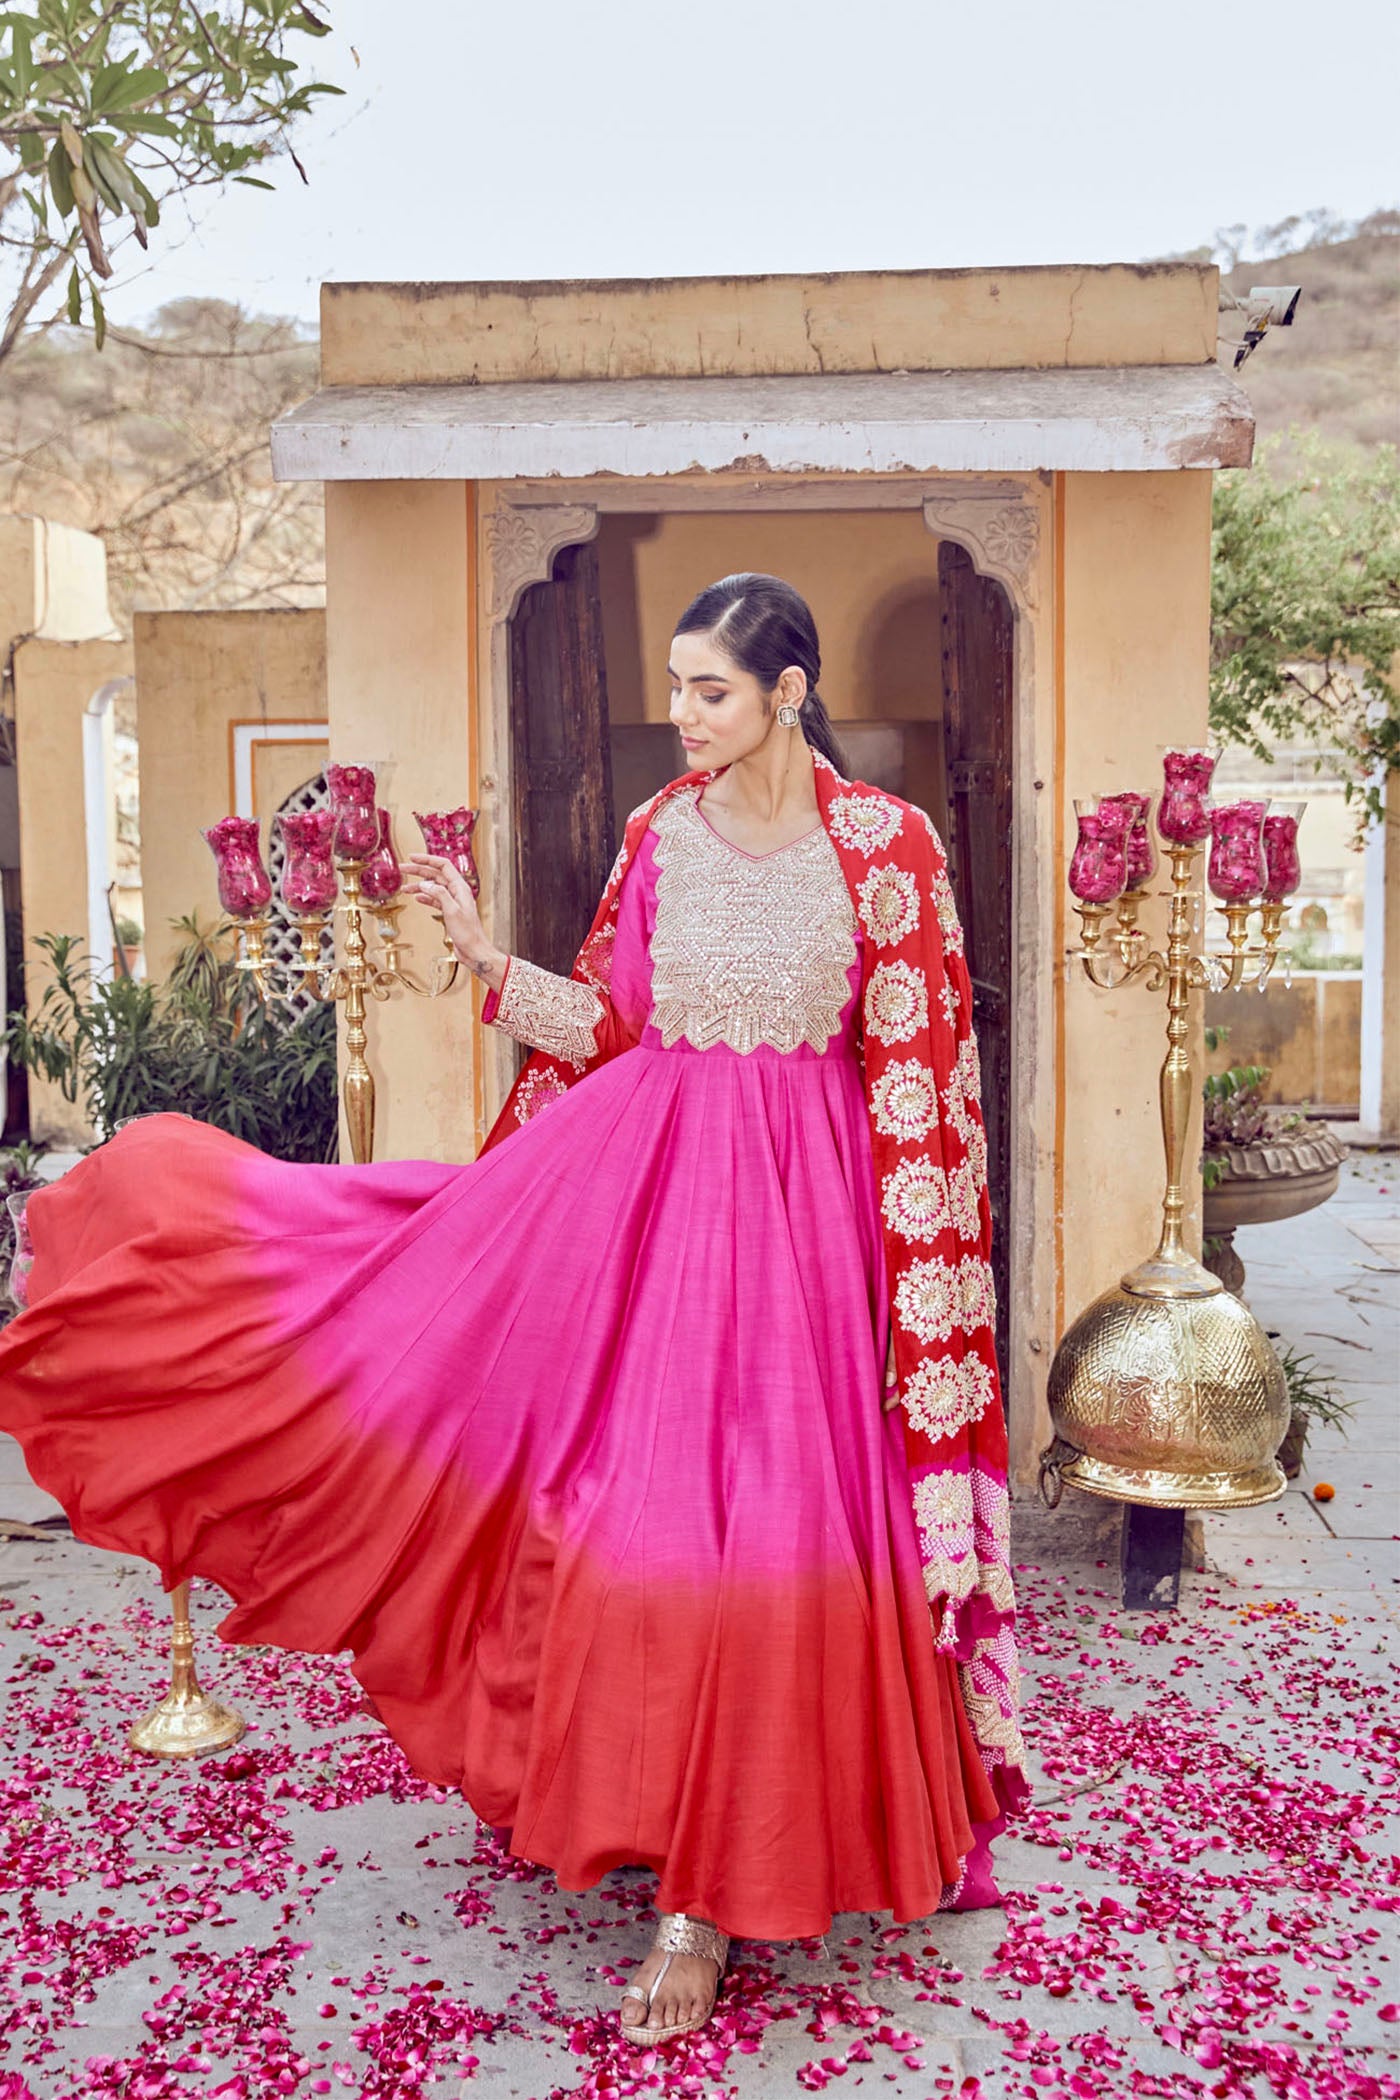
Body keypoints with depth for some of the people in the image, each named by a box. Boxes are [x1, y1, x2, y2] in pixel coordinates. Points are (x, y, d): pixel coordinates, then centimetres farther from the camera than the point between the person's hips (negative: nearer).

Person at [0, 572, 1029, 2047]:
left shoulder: (888, 840, -5)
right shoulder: (659, 831, 6)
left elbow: (922, 1067, -4)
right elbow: (607, 1021, 11)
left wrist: (920, 1252, -6)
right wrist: (486, 955, -2)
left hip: (802, 1195, -3)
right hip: (638, 1174, 3)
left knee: (766, 1517, -2)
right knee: (645, 1502, 5)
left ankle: (710, 1888, 12)